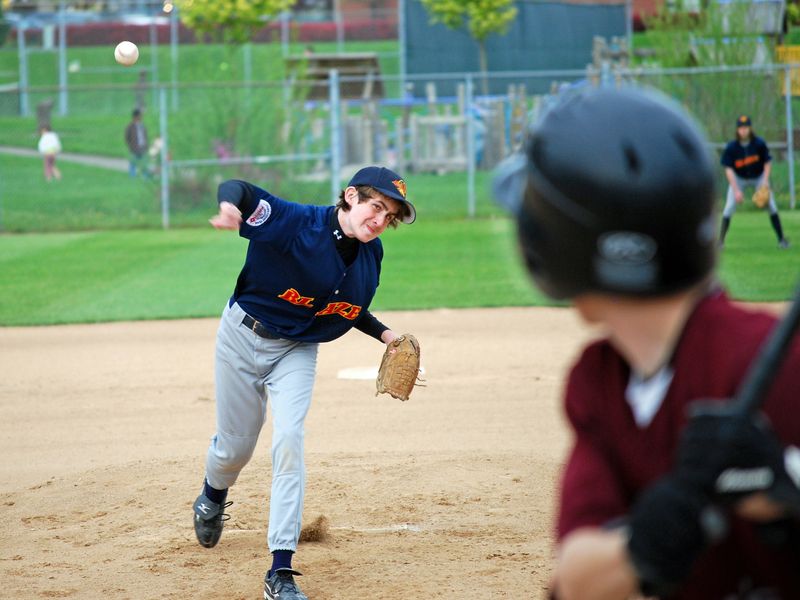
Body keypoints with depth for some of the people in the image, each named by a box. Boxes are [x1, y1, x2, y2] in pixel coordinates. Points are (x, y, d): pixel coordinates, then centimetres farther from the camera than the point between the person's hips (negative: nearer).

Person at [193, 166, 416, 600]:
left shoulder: (371, 256, -8)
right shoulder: (296, 223, -26)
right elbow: (236, 190, -33)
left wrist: (385, 335, -7)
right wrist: (231, 205, -56)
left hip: (297, 352, 3)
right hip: (243, 337, -3)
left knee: (288, 442, -16)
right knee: (235, 446, 11)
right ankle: (213, 496, 51)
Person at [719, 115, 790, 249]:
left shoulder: (759, 144, -20)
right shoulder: (731, 147, -22)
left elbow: (768, 162, -8)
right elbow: (728, 169, -21)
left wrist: (765, 181, -20)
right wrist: (736, 190, -28)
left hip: (759, 177, 0)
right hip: (739, 179, 0)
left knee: (771, 206, -7)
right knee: (729, 208, -12)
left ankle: (781, 239, 4)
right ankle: (720, 241, -4)